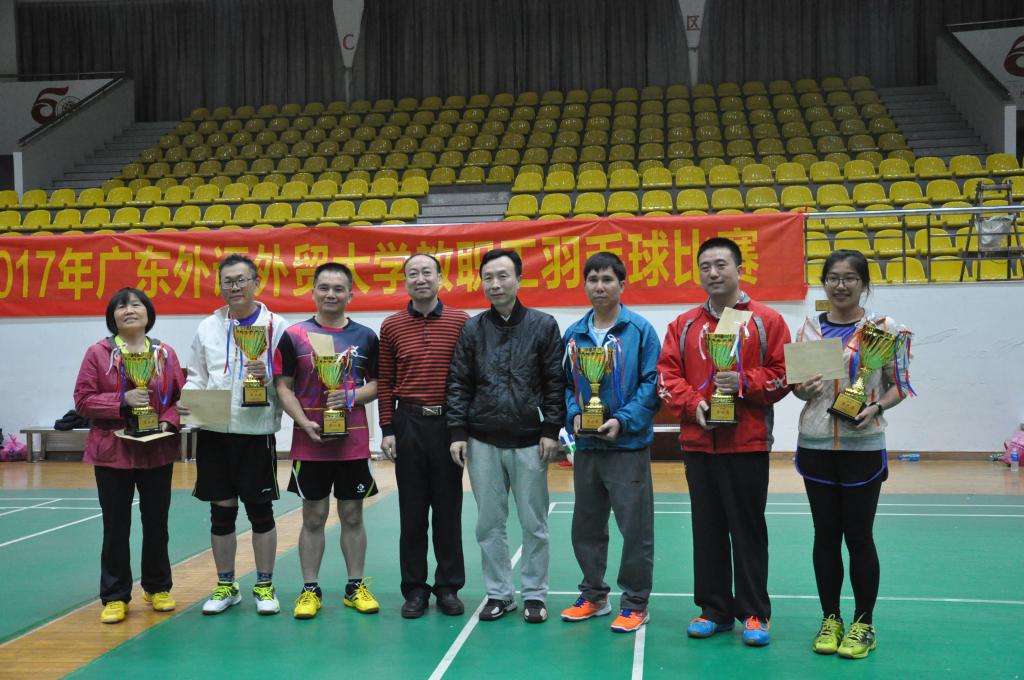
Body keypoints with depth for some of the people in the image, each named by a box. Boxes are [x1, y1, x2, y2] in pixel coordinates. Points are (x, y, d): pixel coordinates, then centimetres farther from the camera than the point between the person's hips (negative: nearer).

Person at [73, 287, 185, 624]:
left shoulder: (166, 353, 4)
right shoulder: (98, 353, -2)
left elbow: (181, 397, 6)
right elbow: (82, 400, -6)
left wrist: (168, 420, -13)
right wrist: (122, 400, -18)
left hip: (158, 452, 2)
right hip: (112, 452, -2)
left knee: (156, 523, 11)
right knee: (116, 526, 4)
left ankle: (157, 588, 26)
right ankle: (115, 597, 14)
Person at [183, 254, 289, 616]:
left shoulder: (276, 326, -1)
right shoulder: (207, 327, 10)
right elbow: (196, 376, 12)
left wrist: (268, 375, -22)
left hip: (257, 431, -3)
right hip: (214, 430, 3)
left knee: (261, 510, 5)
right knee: (221, 511, 10)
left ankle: (264, 586, 18)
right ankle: (225, 586, 24)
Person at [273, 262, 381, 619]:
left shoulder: (366, 337, 4)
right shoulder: (294, 335, 0)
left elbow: (378, 384, 7)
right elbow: (283, 386, -1)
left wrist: (352, 396, -12)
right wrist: (304, 422, -13)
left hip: (353, 442, 1)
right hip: (309, 442, -1)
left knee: (352, 516, 9)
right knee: (313, 517, 7)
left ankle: (356, 587, 20)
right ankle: (310, 589, 17)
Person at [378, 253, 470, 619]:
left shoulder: (462, 322, 0)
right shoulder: (392, 326, 4)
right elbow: (385, 382, 6)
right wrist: (387, 430, 1)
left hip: (448, 423, -1)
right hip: (408, 423, 1)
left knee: (448, 508, 6)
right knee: (412, 510, 7)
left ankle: (449, 587, 18)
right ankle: (415, 589, 17)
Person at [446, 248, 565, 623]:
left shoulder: (543, 325, 1)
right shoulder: (472, 329, 5)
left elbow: (556, 382, -1)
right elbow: (459, 384, 5)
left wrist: (551, 429, -7)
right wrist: (458, 432, -2)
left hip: (529, 441, -2)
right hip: (483, 442, 2)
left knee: (534, 524, 6)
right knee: (489, 524, 9)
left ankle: (535, 595, 19)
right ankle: (499, 594, 22)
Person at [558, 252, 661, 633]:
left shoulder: (639, 330, -6)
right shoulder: (574, 334, 7)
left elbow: (652, 384, -9)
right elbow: (566, 384, 12)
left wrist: (623, 420, -18)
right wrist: (574, 415, -5)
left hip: (628, 445, -5)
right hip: (586, 446, 5)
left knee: (635, 527, 1)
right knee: (586, 526, 15)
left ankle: (635, 603, 16)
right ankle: (593, 595, 31)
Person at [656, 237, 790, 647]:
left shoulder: (766, 321, 1)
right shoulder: (683, 325, 10)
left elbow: (782, 373, -3)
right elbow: (667, 375, 5)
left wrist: (743, 382, -18)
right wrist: (693, 403, -11)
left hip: (748, 443, -3)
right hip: (697, 443, 3)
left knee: (748, 529, 3)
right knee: (707, 529, 10)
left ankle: (754, 614, 15)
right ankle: (714, 610, 21)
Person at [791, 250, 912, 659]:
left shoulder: (884, 328, -3)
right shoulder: (809, 329, 6)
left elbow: (899, 385, 0)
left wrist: (875, 408, -18)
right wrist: (804, 389, -11)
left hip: (863, 446, -3)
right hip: (816, 444, 3)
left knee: (858, 536, 3)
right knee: (825, 536, 9)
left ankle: (863, 623, 18)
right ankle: (830, 619, 22)